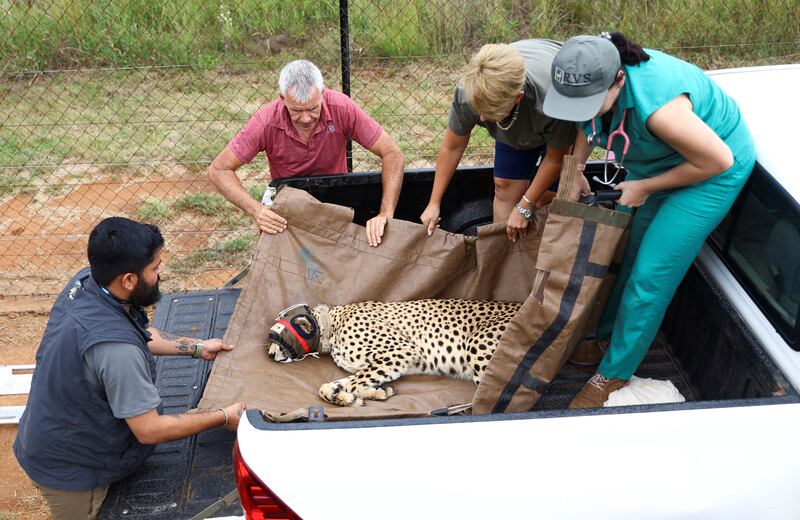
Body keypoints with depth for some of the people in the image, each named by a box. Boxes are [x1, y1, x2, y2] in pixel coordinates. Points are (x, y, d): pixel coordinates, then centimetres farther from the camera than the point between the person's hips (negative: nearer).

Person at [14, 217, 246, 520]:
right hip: (69, 469, -7)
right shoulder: (116, 348, -38)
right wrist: (224, 418, -16)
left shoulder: (86, 280, -12)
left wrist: (196, 348, 8)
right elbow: (150, 430, -27)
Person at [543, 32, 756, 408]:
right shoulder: (591, 84, -20)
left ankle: (614, 373, 8)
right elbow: (586, 123, 6)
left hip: (712, 169, -7)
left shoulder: (655, 104, -42)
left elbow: (717, 159, -28)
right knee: (627, 254, 14)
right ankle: (603, 336, 33)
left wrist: (645, 187, -20)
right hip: (654, 163, 7)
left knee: (651, 274, -7)